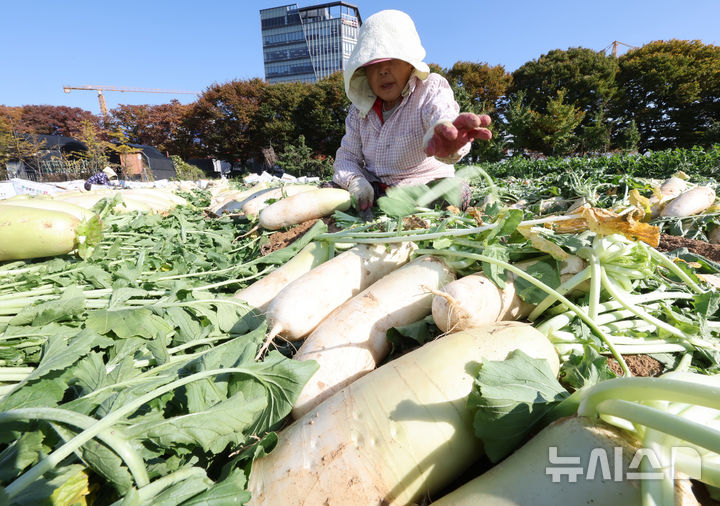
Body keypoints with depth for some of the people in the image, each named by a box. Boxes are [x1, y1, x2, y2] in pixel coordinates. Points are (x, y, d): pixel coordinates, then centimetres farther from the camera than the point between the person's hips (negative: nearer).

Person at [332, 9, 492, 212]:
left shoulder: (431, 89, -9)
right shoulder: (361, 107, 5)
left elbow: (443, 115, -33)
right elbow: (347, 154, 3)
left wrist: (444, 134, -60)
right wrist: (355, 182, -22)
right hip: (373, 190, 4)